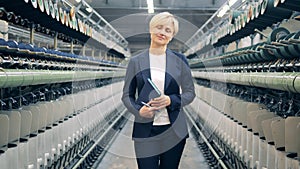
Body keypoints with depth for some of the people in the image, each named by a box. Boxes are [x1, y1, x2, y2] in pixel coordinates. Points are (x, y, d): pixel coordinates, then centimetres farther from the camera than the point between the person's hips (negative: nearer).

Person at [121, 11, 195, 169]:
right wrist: (138, 110, -13)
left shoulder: (179, 60, 4)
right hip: (145, 130, -1)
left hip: (174, 130, 1)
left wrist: (170, 100, -12)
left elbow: (190, 93, 7)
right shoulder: (136, 61, 4)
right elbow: (127, 95, 8)